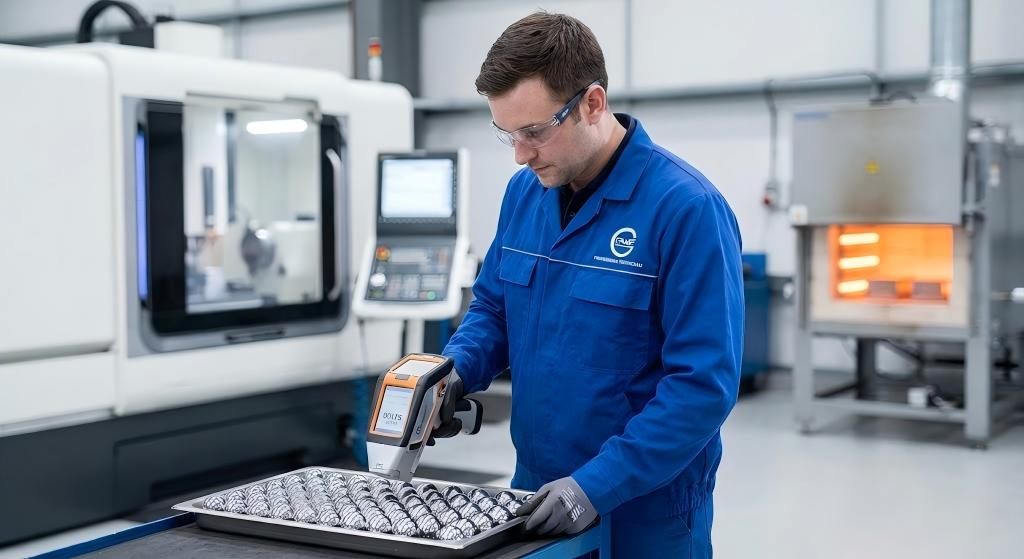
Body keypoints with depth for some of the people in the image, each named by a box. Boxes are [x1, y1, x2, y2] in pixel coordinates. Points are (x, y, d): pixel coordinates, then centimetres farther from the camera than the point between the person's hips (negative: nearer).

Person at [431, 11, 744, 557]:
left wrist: (598, 486, -26)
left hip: (646, 511, -6)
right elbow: (493, 308, 13)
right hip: (538, 495, 6)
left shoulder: (686, 207, -20)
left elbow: (704, 384, -21)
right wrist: (457, 370, -7)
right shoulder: (523, 192, 1)